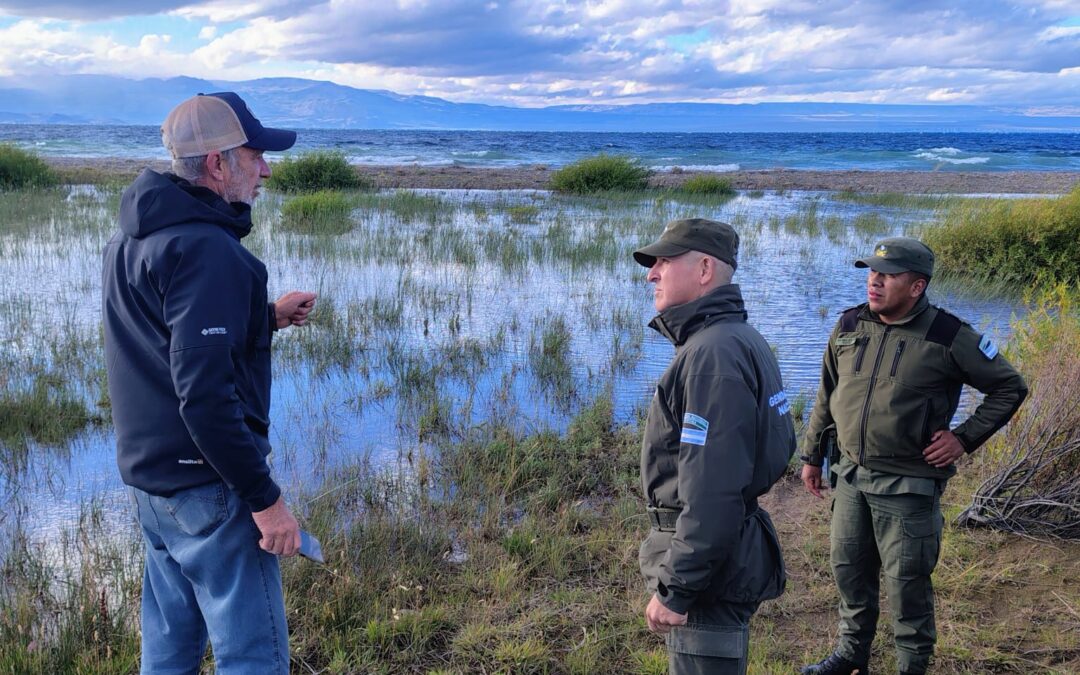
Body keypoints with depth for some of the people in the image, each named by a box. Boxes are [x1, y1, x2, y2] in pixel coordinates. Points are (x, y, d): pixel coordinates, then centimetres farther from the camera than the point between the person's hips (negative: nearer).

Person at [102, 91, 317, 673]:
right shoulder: (205, 248, -20)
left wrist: (266, 317, 13)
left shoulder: (130, 240, 10)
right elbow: (204, 392, -26)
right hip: (207, 487, -10)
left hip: (148, 480, 10)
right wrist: (264, 496, -21)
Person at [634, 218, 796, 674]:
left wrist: (675, 590, -22)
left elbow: (711, 491, -27)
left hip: (710, 566, -10)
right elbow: (777, 446, 18)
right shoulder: (741, 339, 12)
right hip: (733, 551, 10)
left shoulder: (713, 353, -22)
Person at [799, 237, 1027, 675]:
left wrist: (965, 437, -9)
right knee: (849, 569, 17)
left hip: (909, 486, -5)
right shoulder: (850, 326, 2)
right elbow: (827, 396, 13)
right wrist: (812, 455, 14)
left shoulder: (948, 337, -12)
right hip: (851, 476, 5)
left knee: (906, 582, 4)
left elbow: (1010, 387, -3)